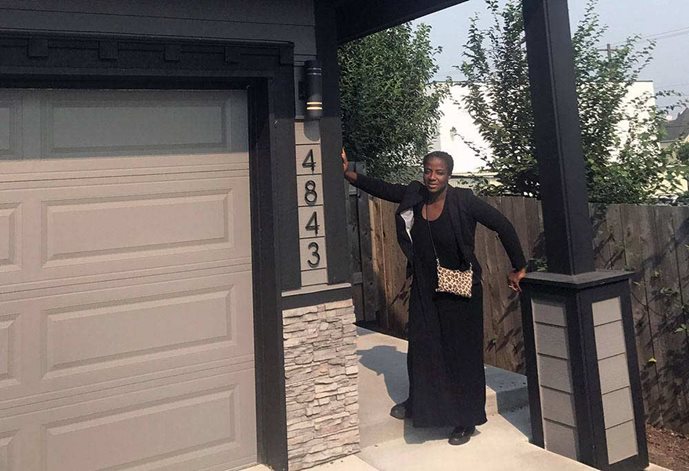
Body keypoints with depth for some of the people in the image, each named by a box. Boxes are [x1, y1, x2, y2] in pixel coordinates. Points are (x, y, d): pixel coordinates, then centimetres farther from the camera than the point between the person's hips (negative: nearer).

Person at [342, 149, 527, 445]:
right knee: (422, 347, 16)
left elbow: (503, 227, -12)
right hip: (424, 290, 5)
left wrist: (519, 267, -9)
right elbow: (382, 188, 6)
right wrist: (348, 173, -5)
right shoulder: (413, 196, -4)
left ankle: (466, 420, 23)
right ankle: (420, 403, 39)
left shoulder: (464, 201, -16)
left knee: (462, 352, 6)